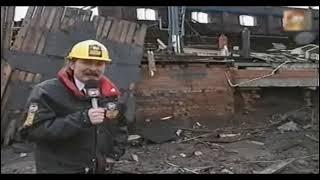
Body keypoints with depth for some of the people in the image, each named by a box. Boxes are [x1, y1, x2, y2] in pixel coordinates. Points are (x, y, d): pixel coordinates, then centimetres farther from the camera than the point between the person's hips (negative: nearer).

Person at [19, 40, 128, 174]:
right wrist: (81, 119, -30)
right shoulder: (47, 92, -13)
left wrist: (114, 153, 3)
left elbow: (120, 126, 16)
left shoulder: (110, 93, 3)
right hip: (60, 169, -5)